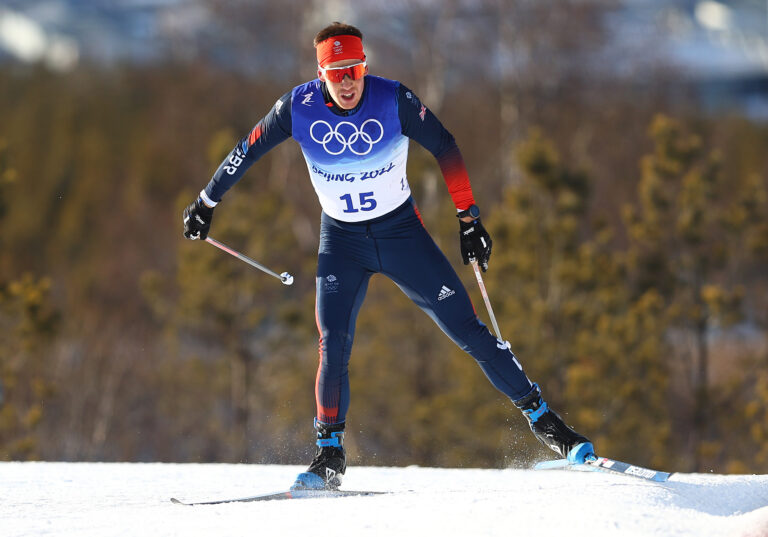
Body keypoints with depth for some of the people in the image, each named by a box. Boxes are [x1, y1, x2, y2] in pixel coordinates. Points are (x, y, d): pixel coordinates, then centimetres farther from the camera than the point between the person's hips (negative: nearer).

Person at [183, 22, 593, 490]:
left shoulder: (395, 101, -18)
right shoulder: (298, 108, -14)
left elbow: (445, 149, -8)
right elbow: (247, 152, 1)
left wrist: (470, 219, -8)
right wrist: (207, 201, 8)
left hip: (401, 229, -1)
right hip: (341, 240, 1)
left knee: (466, 328, -4)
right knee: (333, 346, -14)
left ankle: (542, 417, 4)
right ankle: (330, 457, -1)